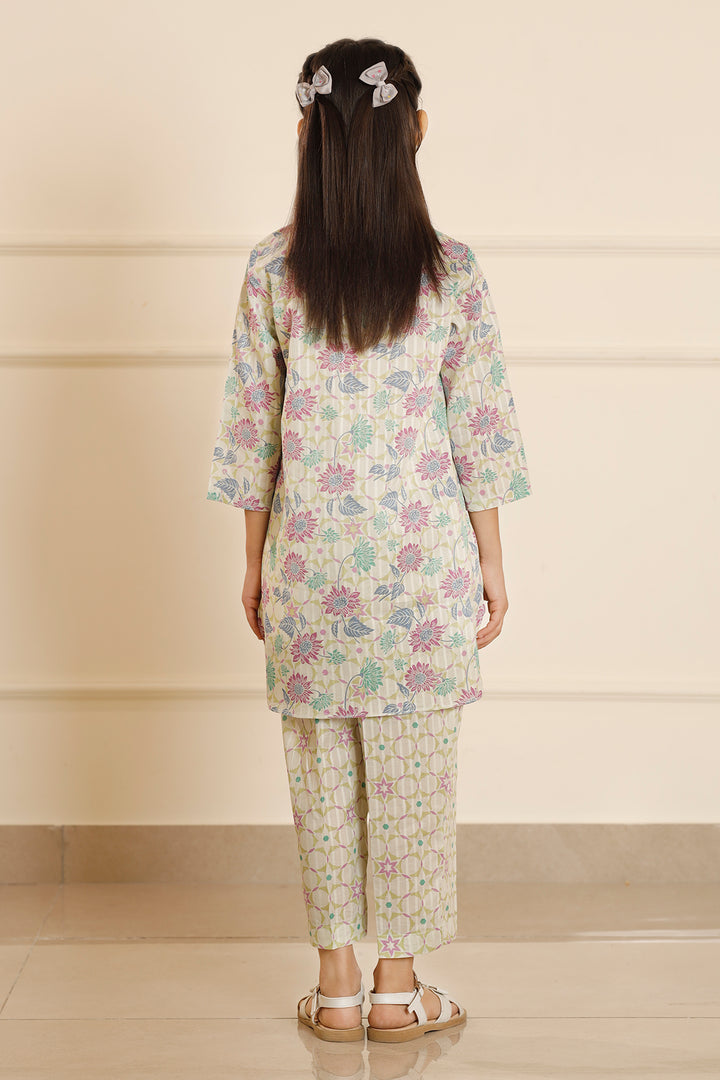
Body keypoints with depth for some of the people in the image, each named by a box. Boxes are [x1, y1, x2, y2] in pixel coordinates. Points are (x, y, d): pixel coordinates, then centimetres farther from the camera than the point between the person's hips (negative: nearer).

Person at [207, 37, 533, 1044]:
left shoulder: (272, 269, -3)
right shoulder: (451, 270, -6)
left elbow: (252, 427, 1)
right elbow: (479, 429, -4)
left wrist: (255, 563, 10)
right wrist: (490, 561, 5)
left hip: (309, 556, 1)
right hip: (423, 552, -1)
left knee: (322, 770, 11)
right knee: (415, 771, 8)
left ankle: (337, 983, 19)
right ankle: (398, 986, 17)